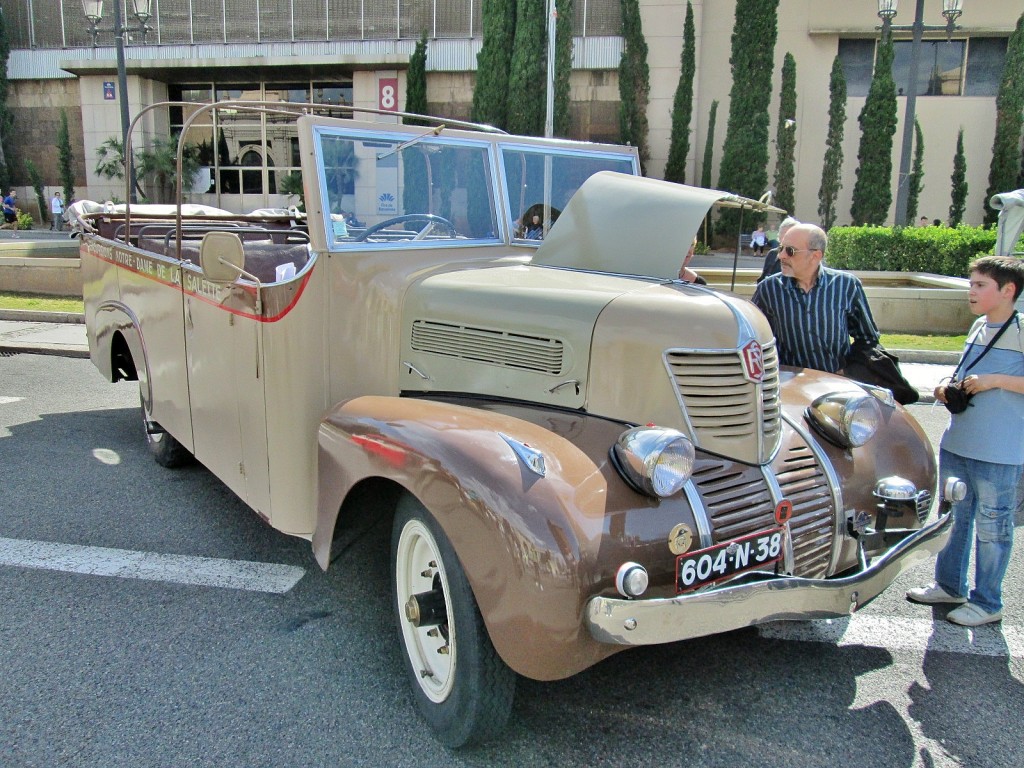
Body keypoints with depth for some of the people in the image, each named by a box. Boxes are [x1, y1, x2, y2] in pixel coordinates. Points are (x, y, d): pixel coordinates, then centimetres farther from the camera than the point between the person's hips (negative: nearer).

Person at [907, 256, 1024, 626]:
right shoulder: (980, 326, 10)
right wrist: (951, 390, 4)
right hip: (956, 442, 8)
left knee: (992, 526, 5)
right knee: (953, 516, 18)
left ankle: (987, 603, 19)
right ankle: (949, 585, 34)